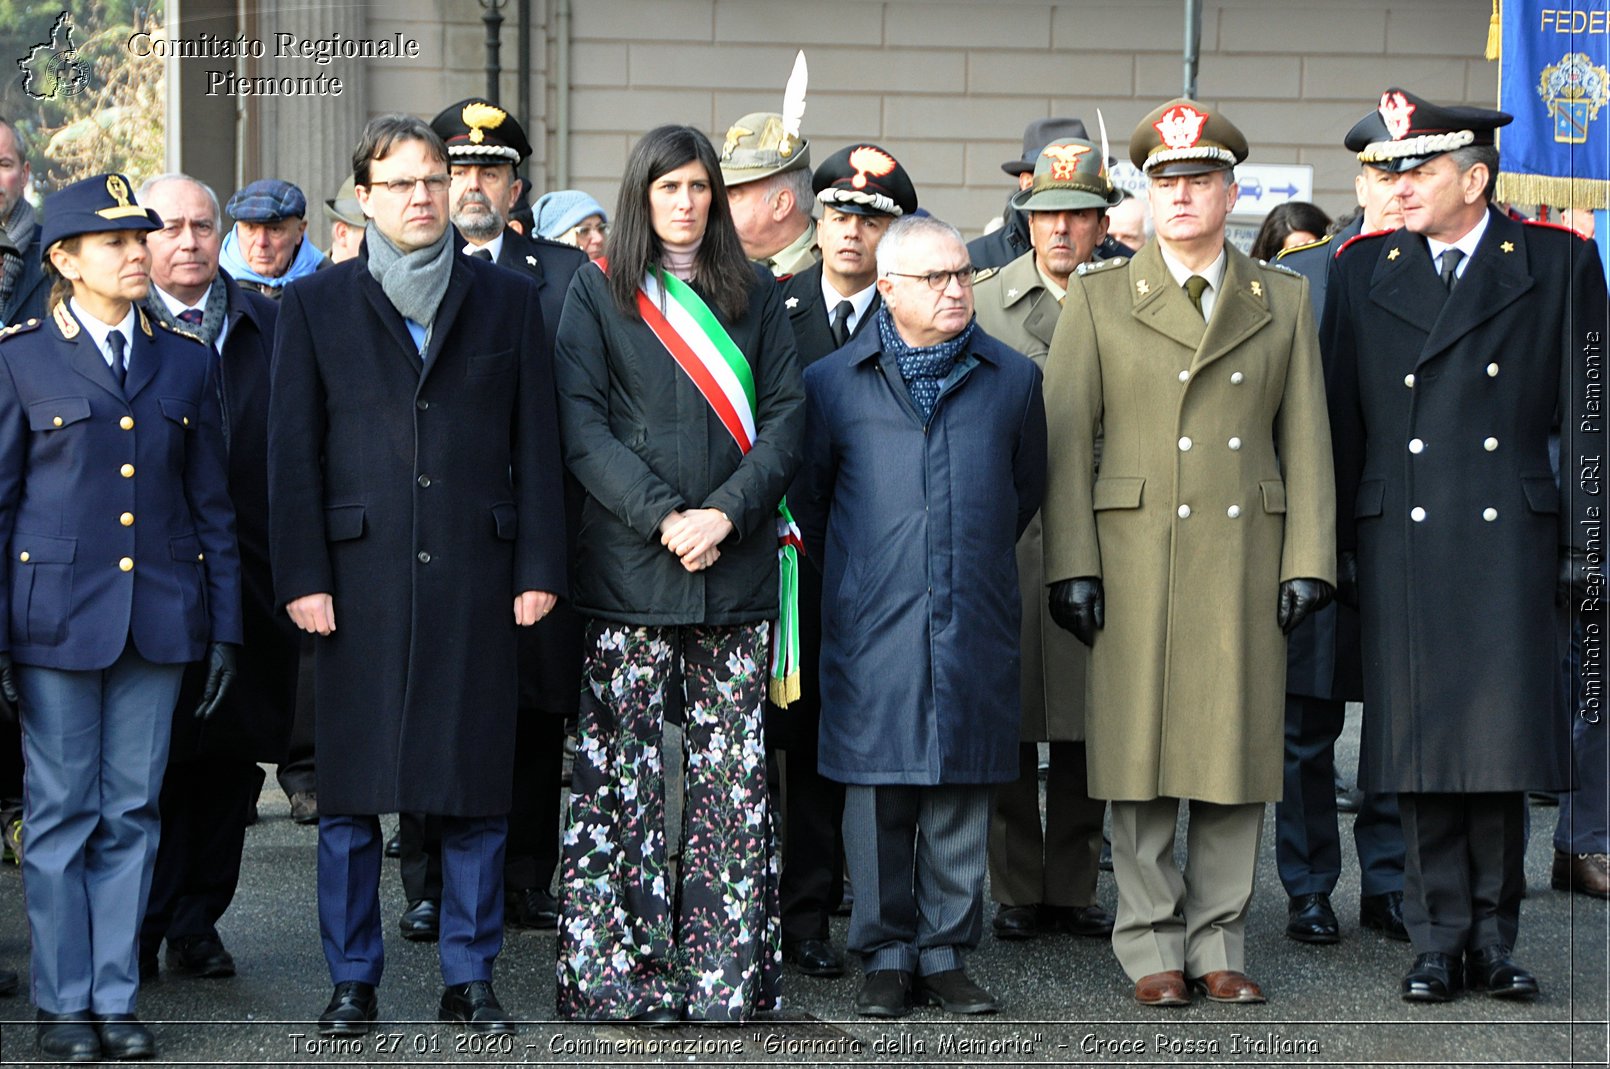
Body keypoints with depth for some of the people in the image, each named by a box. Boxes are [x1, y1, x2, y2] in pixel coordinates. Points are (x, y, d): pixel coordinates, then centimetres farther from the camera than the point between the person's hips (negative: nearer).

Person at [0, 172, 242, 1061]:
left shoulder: (185, 362, 9)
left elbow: (213, 505, 12)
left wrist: (225, 625, 7)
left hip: (158, 616, 3)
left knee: (130, 814, 6)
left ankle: (115, 997, 14)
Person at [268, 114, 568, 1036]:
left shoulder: (509, 301, 9)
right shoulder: (315, 306, 7)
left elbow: (537, 444, 6)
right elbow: (294, 454, 4)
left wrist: (539, 569, 0)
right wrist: (303, 576, -5)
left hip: (477, 575, 1)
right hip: (361, 578, 0)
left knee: (477, 785, 4)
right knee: (350, 787, 2)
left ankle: (470, 978, 14)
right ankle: (353, 979, 13)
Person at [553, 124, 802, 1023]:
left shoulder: (755, 295, 13)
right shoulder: (599, 294, 8)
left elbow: (787, 416, 5)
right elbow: (582, 426, -1)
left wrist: (725, 513, -10)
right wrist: (664, 517, -12)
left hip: (737, 569, 2)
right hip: (630, 569, -1)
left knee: (734, 776, 0)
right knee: (622, 772, -2)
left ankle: (727, 976, 5)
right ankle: (622, 977, 3)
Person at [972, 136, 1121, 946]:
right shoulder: (980, 300, 6)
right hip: (1004, 541, -1)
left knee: (1088, 727, 5)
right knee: (1007, 725, 2)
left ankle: (1073, 889, 15)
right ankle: (1017, 892, 11)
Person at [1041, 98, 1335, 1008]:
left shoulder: (1284, 300, 11)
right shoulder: (1099, 298, 7)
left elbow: (1306, 439, 9)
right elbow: (1065, 438, 3)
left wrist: (1309, 561, 0)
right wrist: (1072, 564, -6)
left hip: (1248, 555, 1)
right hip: (1137, 556, -1)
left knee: (1238, 747, 3)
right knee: (1141, 751, 0)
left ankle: (1220, 941, 12)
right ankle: (1153, 943, 10)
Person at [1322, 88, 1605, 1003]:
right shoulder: (1364, 269, 9)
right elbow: (1341, 414, 10)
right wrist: (1335, 543, 6)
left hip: (1510, 538, -1)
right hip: (1400, 541, 1)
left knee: (1503, 738, 1)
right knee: (1421, 739, 3)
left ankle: (1494, 938, 13)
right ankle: (1440, 941, 11)